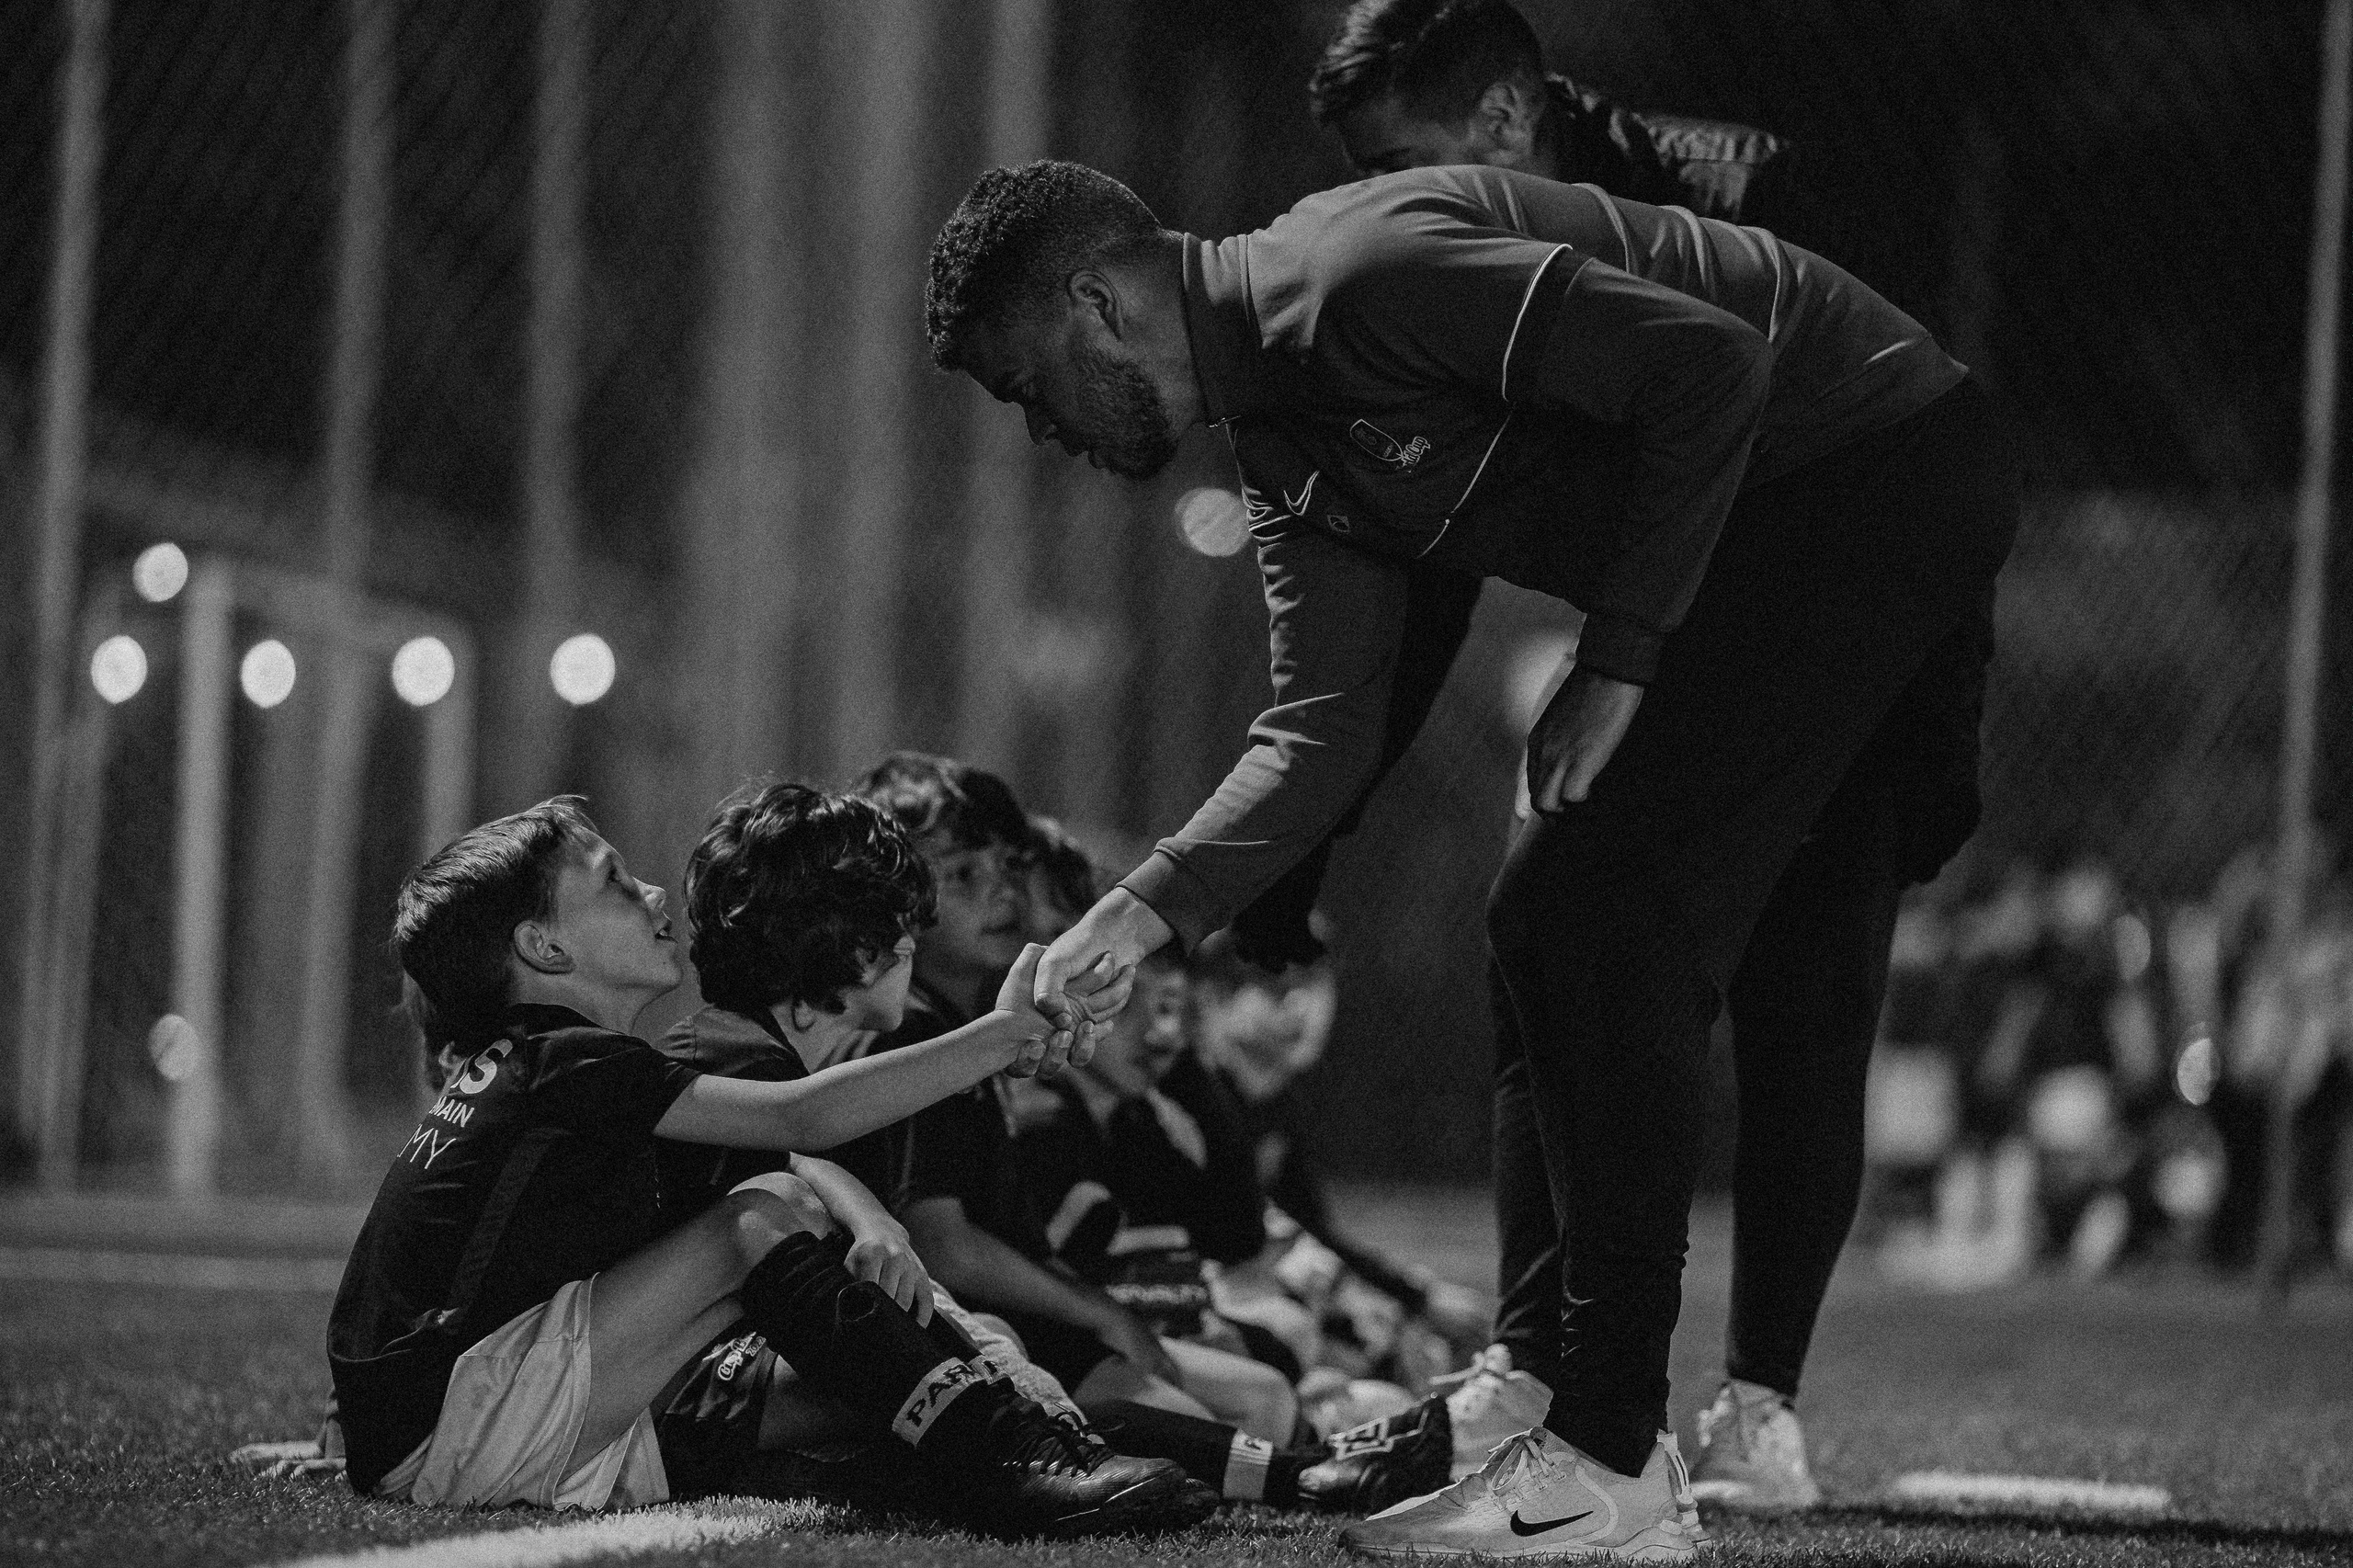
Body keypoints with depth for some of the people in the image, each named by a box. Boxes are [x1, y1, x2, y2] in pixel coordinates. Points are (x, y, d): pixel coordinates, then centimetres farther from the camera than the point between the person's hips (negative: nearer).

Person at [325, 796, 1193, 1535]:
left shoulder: (530, 1069, 20)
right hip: (438, 1426, -10)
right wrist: (1002, 1036, -12)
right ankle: (1006, 1469, -24)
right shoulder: (566, 1063, -11)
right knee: (767, 1219, -17)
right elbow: (801, 1117, -15)